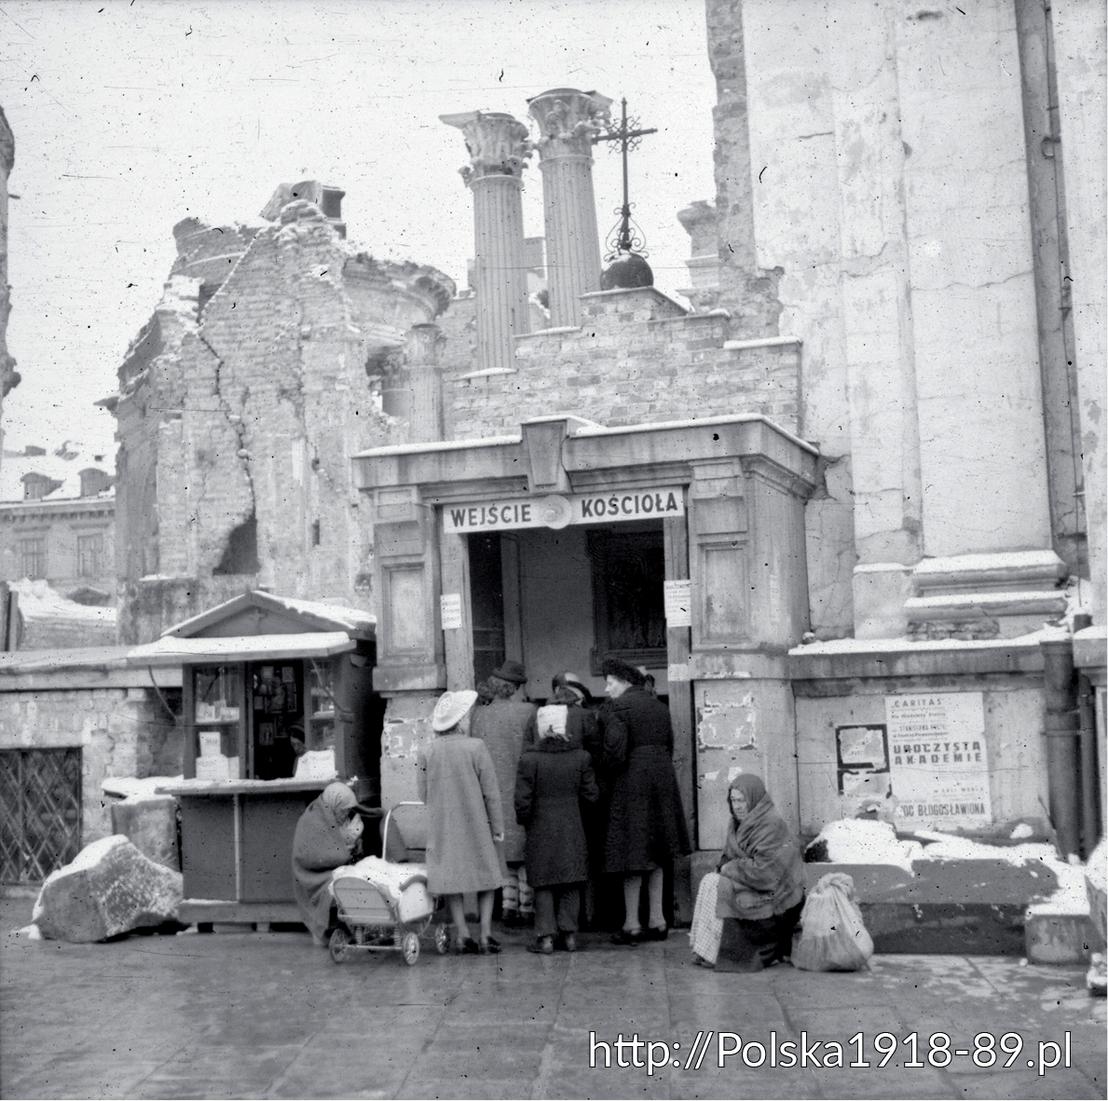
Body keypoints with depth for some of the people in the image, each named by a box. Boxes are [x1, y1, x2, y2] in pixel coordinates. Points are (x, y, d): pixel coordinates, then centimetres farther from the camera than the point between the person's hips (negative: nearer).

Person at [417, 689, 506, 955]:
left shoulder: (428, 752, -3)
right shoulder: (476, 748, -12)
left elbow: (423, 793, 3)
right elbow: (491, 792, -9)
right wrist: (498, 827, -1)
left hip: (443, 827, 3)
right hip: (476, 824, -2)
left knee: (452, 879, 10)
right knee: (486, 876, 10)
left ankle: (462, 935, 10)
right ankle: (485, 935, 7)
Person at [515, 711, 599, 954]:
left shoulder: (529, 759, -12)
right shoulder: (581, 757, -3)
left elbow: (522, 800, -11)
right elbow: (591, 795, 1)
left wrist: (524, 820, 7)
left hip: (541, 831, -2)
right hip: (572, 829, 2)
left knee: (543, 885, 5)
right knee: (571, 885, 11)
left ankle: (545, 936, 3)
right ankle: (569, 934, 12)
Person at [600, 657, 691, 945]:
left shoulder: (618, 707, -9)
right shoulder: (659, 706, 13)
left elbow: (615, 748, -18)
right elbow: (669, 745, 13)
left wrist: (610, 771, -2)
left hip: (632, 781, -7)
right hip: (663, 779, 7)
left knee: (633, 854, -1)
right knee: (655, 855, 14)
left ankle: (632, 924, 3)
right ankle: (657, 921, 15)